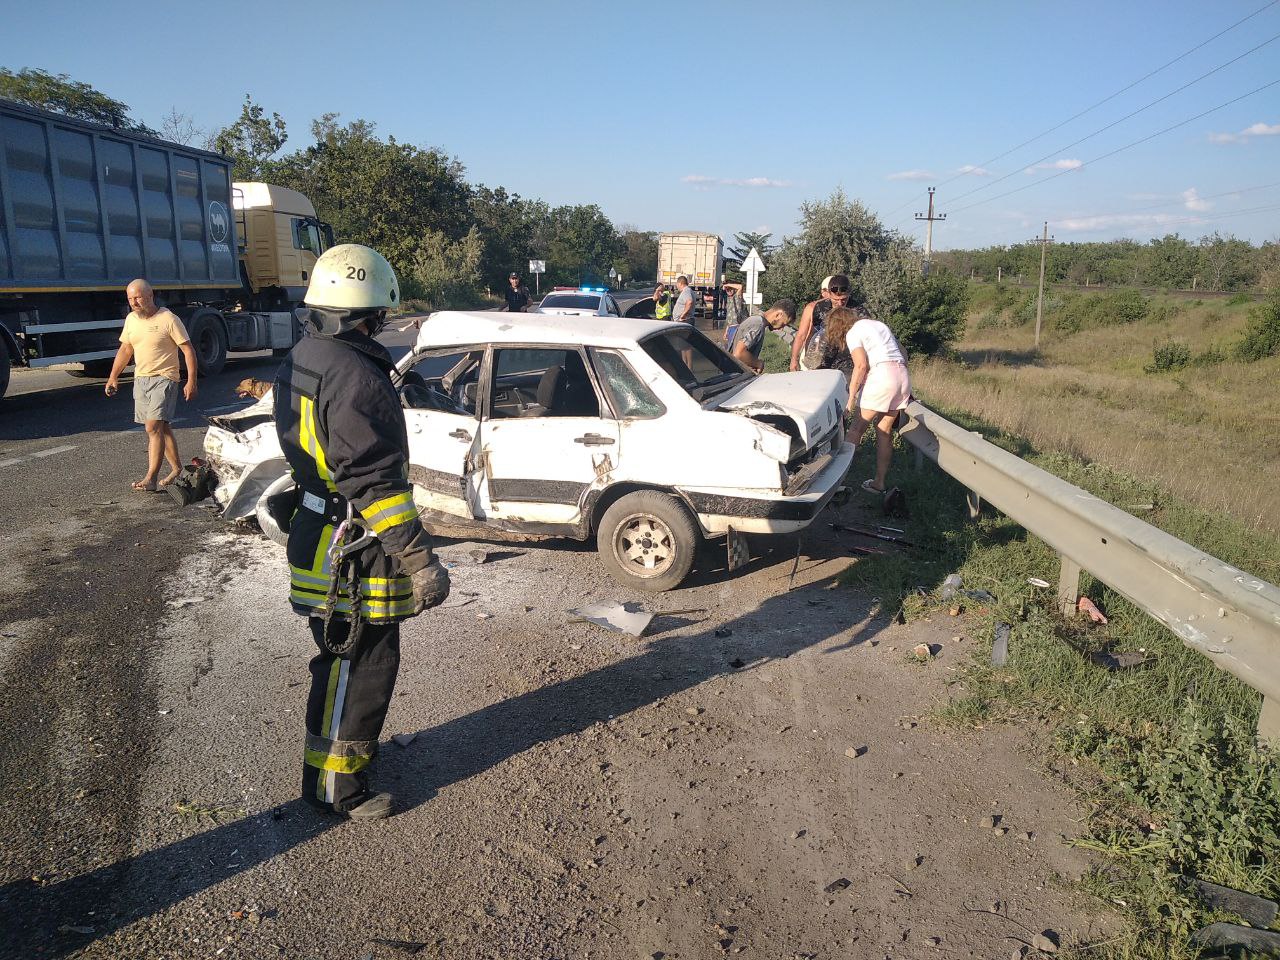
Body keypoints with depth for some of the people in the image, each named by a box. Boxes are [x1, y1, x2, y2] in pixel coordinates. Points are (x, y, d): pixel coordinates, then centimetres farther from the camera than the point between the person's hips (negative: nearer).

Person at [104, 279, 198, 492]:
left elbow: (188, 350, -11)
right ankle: (177, 468, 24)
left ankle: (150, 478, -15)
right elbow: (125, 350, 19)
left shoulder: (168, 319, -11)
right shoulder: (131, 319, 9)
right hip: (140, 379, 7)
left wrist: (191, 382, -15)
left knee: (154, 428, -15)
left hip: (164, 379, -7)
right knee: (161, 427, 12)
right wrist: (113, 377, 16)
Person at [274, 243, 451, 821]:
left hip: (317, 537, 10)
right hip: (353, 555, -10)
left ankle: (353, 744, 44)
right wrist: (421, 562, -23)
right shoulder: (355, 379, -24)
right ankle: (335, 787, 20)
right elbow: (377, 484, -27)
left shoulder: (300, 361, 9)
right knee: (360, 669, 5)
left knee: (344, 662, 25)